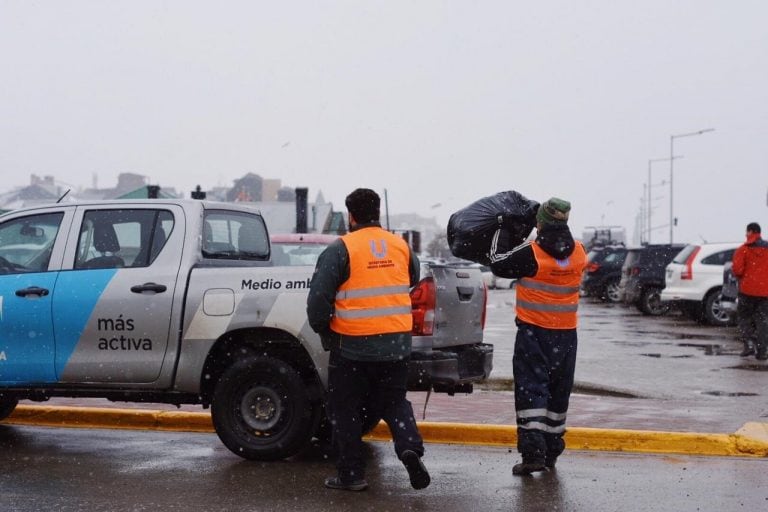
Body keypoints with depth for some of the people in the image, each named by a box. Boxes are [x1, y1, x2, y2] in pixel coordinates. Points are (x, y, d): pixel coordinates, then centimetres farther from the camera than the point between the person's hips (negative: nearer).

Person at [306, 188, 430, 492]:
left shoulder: (341, 250, -10)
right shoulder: (401, 246, 5)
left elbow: (318, 296, -12)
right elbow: (414, 282, 20)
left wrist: (322, 330, 4)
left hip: (353, 345, -4)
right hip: (397, 344, 4)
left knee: (345, 410, 10)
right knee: (393, 401, 19)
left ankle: (351, 474, 13)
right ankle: (410, 447, -6)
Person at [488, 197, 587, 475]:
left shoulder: (532, 254, -15)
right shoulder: (578, 252, 0)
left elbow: (499, 264, -2)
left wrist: (502, 232, 10)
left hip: (533, 332, -5)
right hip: (566, 334, 5)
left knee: (531, 389, -3)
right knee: (558, 392, 14)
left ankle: (533, 453, -12)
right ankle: (551, 451, 22)